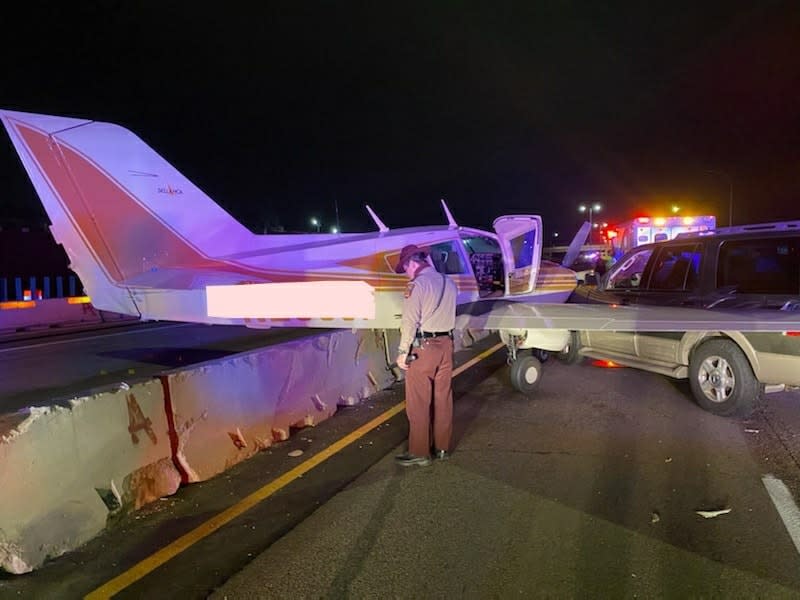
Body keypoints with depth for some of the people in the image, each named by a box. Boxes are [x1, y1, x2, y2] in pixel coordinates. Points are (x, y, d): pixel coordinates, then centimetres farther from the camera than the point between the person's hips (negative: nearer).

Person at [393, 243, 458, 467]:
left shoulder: (417, 284, -14)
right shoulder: (449, 282, 11)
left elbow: (410, 321, -17)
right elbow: (448, 315, 10)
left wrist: (402, 352, -13)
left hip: (423, 347, -7)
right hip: (445, 344, 8)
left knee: (418, 403, 1)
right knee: (443, 398, 13)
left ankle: (419, 452, 7)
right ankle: (442, 447, 22)